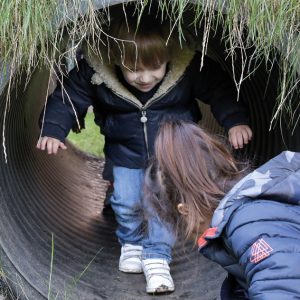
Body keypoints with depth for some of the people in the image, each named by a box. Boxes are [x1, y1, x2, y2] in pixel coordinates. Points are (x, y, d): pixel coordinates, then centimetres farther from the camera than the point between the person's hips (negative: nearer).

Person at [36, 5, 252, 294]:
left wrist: (235, 121, -28)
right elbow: (68, 97, -16)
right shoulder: (96, 72, -27)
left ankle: (157, 256, 11)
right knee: (126, 201, 1)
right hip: (126, 154, 1)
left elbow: (220, 89, -15)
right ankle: (131, 243, 31)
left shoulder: (188, 66, -28)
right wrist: (52, 130, -28)